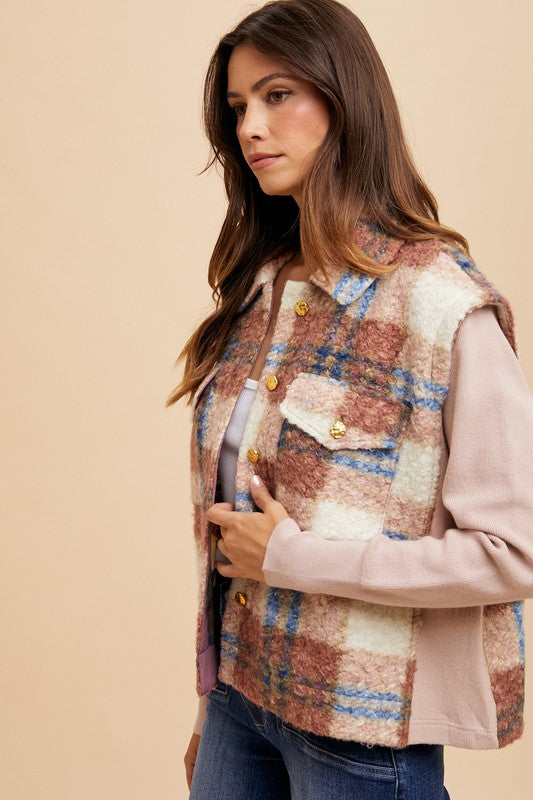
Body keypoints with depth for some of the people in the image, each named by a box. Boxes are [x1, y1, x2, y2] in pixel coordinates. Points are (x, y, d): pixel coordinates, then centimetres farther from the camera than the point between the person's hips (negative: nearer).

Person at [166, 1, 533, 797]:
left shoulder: (443, 302, -17)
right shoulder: (259, 286, 3)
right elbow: (225, 502, 8)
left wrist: (289, 555, -17)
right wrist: (212, 708, 12)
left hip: (362, 723, -5)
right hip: (240, 689, 6)